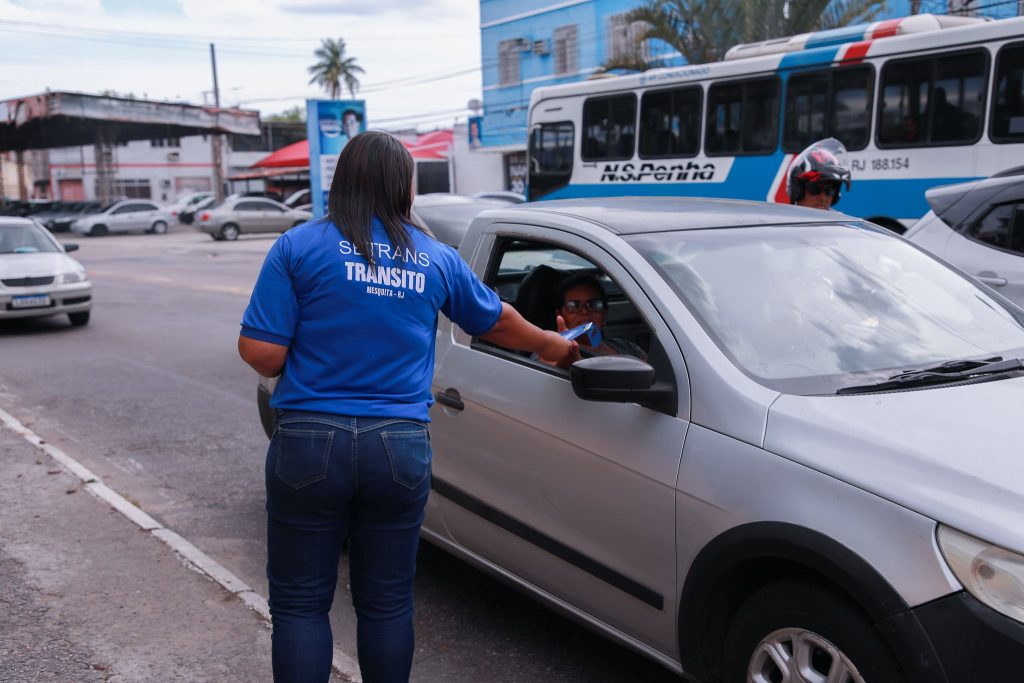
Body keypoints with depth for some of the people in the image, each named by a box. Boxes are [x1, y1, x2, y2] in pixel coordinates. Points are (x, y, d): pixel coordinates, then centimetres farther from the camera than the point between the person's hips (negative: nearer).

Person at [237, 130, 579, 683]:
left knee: (299, 603, 10)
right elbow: (497, 321, 22)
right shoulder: (436, 258, 8)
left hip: (310, 444, -2)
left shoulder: (299, 246, -2)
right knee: (387, 602, 16)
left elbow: (259, 352, -9)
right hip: (401, 448, 3)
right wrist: (551, 345, 42)